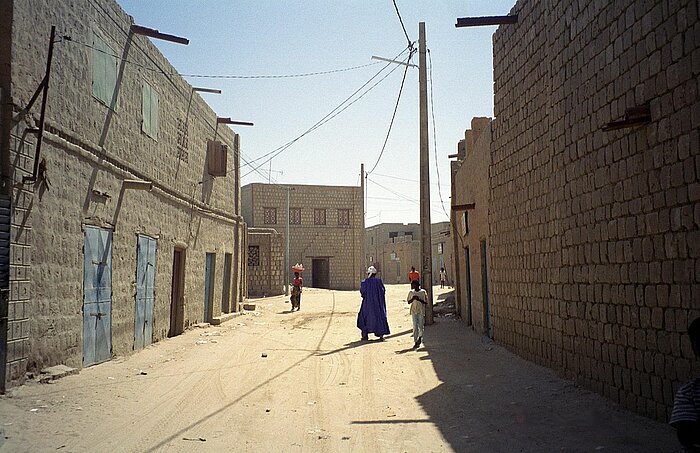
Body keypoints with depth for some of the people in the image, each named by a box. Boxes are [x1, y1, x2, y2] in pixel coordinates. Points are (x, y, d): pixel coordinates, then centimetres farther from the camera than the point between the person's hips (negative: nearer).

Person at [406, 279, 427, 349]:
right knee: (415, 327, -2)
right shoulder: (411, 292, 6)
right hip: (414, 311, 2)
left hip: (421, 311, -2)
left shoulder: (423, 292, -2)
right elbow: (408, 302, 11)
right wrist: (413, 299, -9)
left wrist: (419, 300, -16)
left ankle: (420, 337, 27)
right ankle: (416, 342, 4)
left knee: (421, 326, -2)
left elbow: (426, 302, -2)